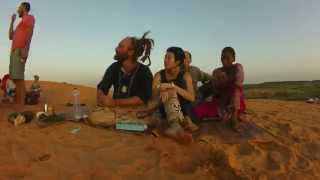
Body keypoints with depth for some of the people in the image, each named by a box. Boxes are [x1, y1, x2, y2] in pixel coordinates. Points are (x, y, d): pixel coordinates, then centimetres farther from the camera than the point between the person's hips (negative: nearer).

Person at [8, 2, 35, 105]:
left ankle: (21, 105, -24)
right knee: (15, 78, 2)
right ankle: (17, 103, 0)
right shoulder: (21, 23, 34)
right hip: (14, 51, 9)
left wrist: (25, 48, -23)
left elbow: (30, 32, -10)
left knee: (18, 78, -19)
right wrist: (12, 21, 33)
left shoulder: (29, 17, 8)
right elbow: (11, 37, 32)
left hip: (21, 50, -9)